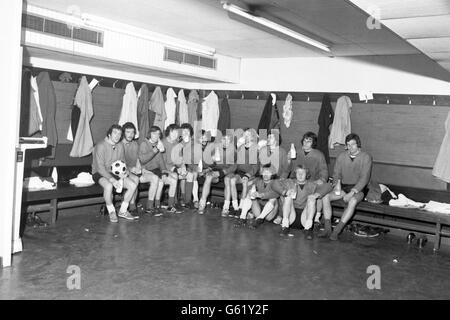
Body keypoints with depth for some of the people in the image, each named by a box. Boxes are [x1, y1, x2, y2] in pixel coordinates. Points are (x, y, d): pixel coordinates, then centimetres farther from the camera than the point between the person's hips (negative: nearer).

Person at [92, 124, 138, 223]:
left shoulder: (120, 146, 3)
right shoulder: (101, 146, -17)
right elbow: (100, 168, -23)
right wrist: (112, 180, -32)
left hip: (115, 173, 6)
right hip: (100, 174, -6)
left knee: (133, 185, -13)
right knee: (109, 186, -38)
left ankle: (123, 211, 2)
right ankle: (111, 212, -14)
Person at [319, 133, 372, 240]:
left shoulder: (366, 157, -4)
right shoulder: (341, 156, 9)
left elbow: (364, 178, -12)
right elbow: (336, 173, 11)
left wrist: (352, 192, -22)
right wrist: (337, 183, -13)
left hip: (358, 189, -4)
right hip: (343, 187, 4)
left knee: (352, 201, -37)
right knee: (325, 196, -22)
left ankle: (337, 231, -34)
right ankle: (327, 228, -22)